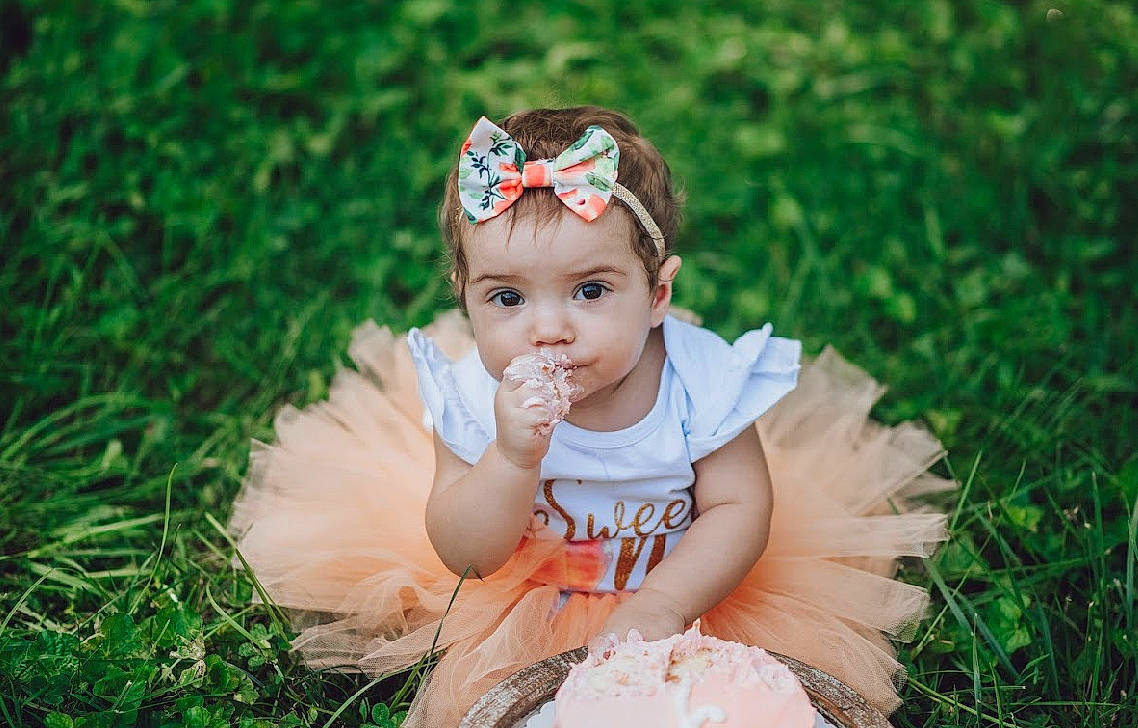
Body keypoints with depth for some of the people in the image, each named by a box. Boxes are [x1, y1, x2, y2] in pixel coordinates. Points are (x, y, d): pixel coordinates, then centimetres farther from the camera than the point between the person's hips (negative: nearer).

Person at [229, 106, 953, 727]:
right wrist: (512, 459, -40)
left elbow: (740, 510, -17)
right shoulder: (474, 399, -21)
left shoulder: (700, 380, -23)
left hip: (687, 584, 0)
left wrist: (657, 607, -30)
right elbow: (464, 555, -21)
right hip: (524, 601, 1)